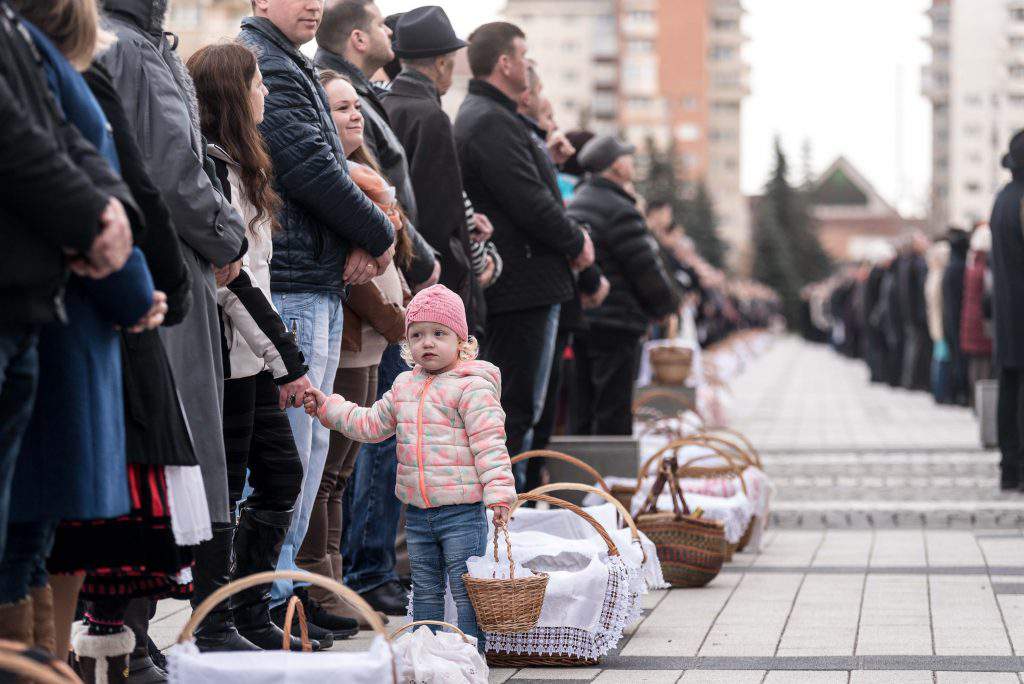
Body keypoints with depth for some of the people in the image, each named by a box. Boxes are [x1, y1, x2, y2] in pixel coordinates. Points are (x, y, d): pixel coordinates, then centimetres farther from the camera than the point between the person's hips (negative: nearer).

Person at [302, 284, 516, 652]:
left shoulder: (472, 387, -10)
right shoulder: (404, 385, 12)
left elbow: (489, 443, -15)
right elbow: (371, 424, 23)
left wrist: (499, 494, -21)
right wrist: (327, 407, 21)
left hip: (461, 510, -7)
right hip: (417, 511, 7)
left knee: (466, 591, -2)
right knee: (425, 590, 16)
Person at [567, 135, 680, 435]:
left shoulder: (575, 204, 14)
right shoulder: (619, 211, -16)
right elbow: (647, 270, -14)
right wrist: (669, 304, 5)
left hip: (580, 318, 9)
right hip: (614, 325, -9)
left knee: (585, 413, 14)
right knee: (614, 415, -5)